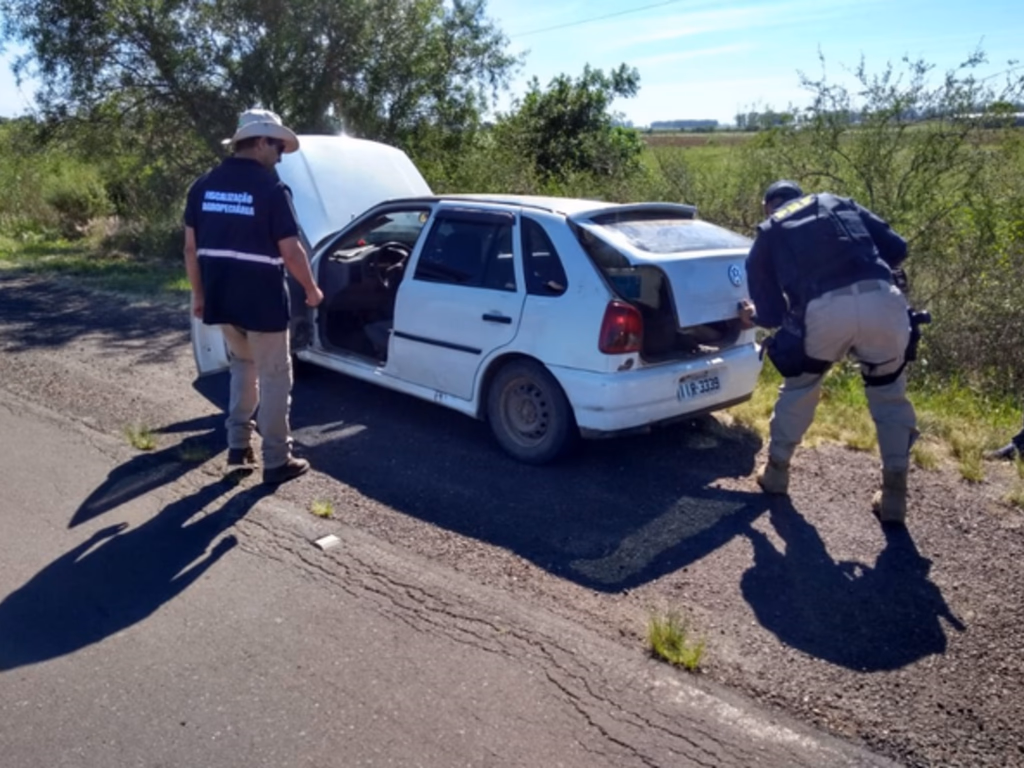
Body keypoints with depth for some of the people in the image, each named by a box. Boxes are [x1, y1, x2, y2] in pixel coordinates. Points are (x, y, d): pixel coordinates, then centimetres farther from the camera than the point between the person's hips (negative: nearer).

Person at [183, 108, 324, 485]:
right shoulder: (271, 189, -12)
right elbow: (291, 253, -12)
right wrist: (312, 290, 2)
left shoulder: (203, 186, 6)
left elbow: (192, 248, 8)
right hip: (262, 302, -6)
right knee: (274, 377, 6)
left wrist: (199, 294, 17)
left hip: (221, 299, 6)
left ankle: (238, 446, 25)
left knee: (243, 365, 25)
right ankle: (277, 461, 11)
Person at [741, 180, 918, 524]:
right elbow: (897, 249, 22)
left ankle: (776, 469, 39)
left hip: (824, 311, -1)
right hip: (882, 303, 1)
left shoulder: (768, 234, 25)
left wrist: (753, 316, 44)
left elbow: (773, 314, 21)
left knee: (800, 385, 27)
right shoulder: (838, 203, 31)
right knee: (889, 394, 23)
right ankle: (894, 493, 22)